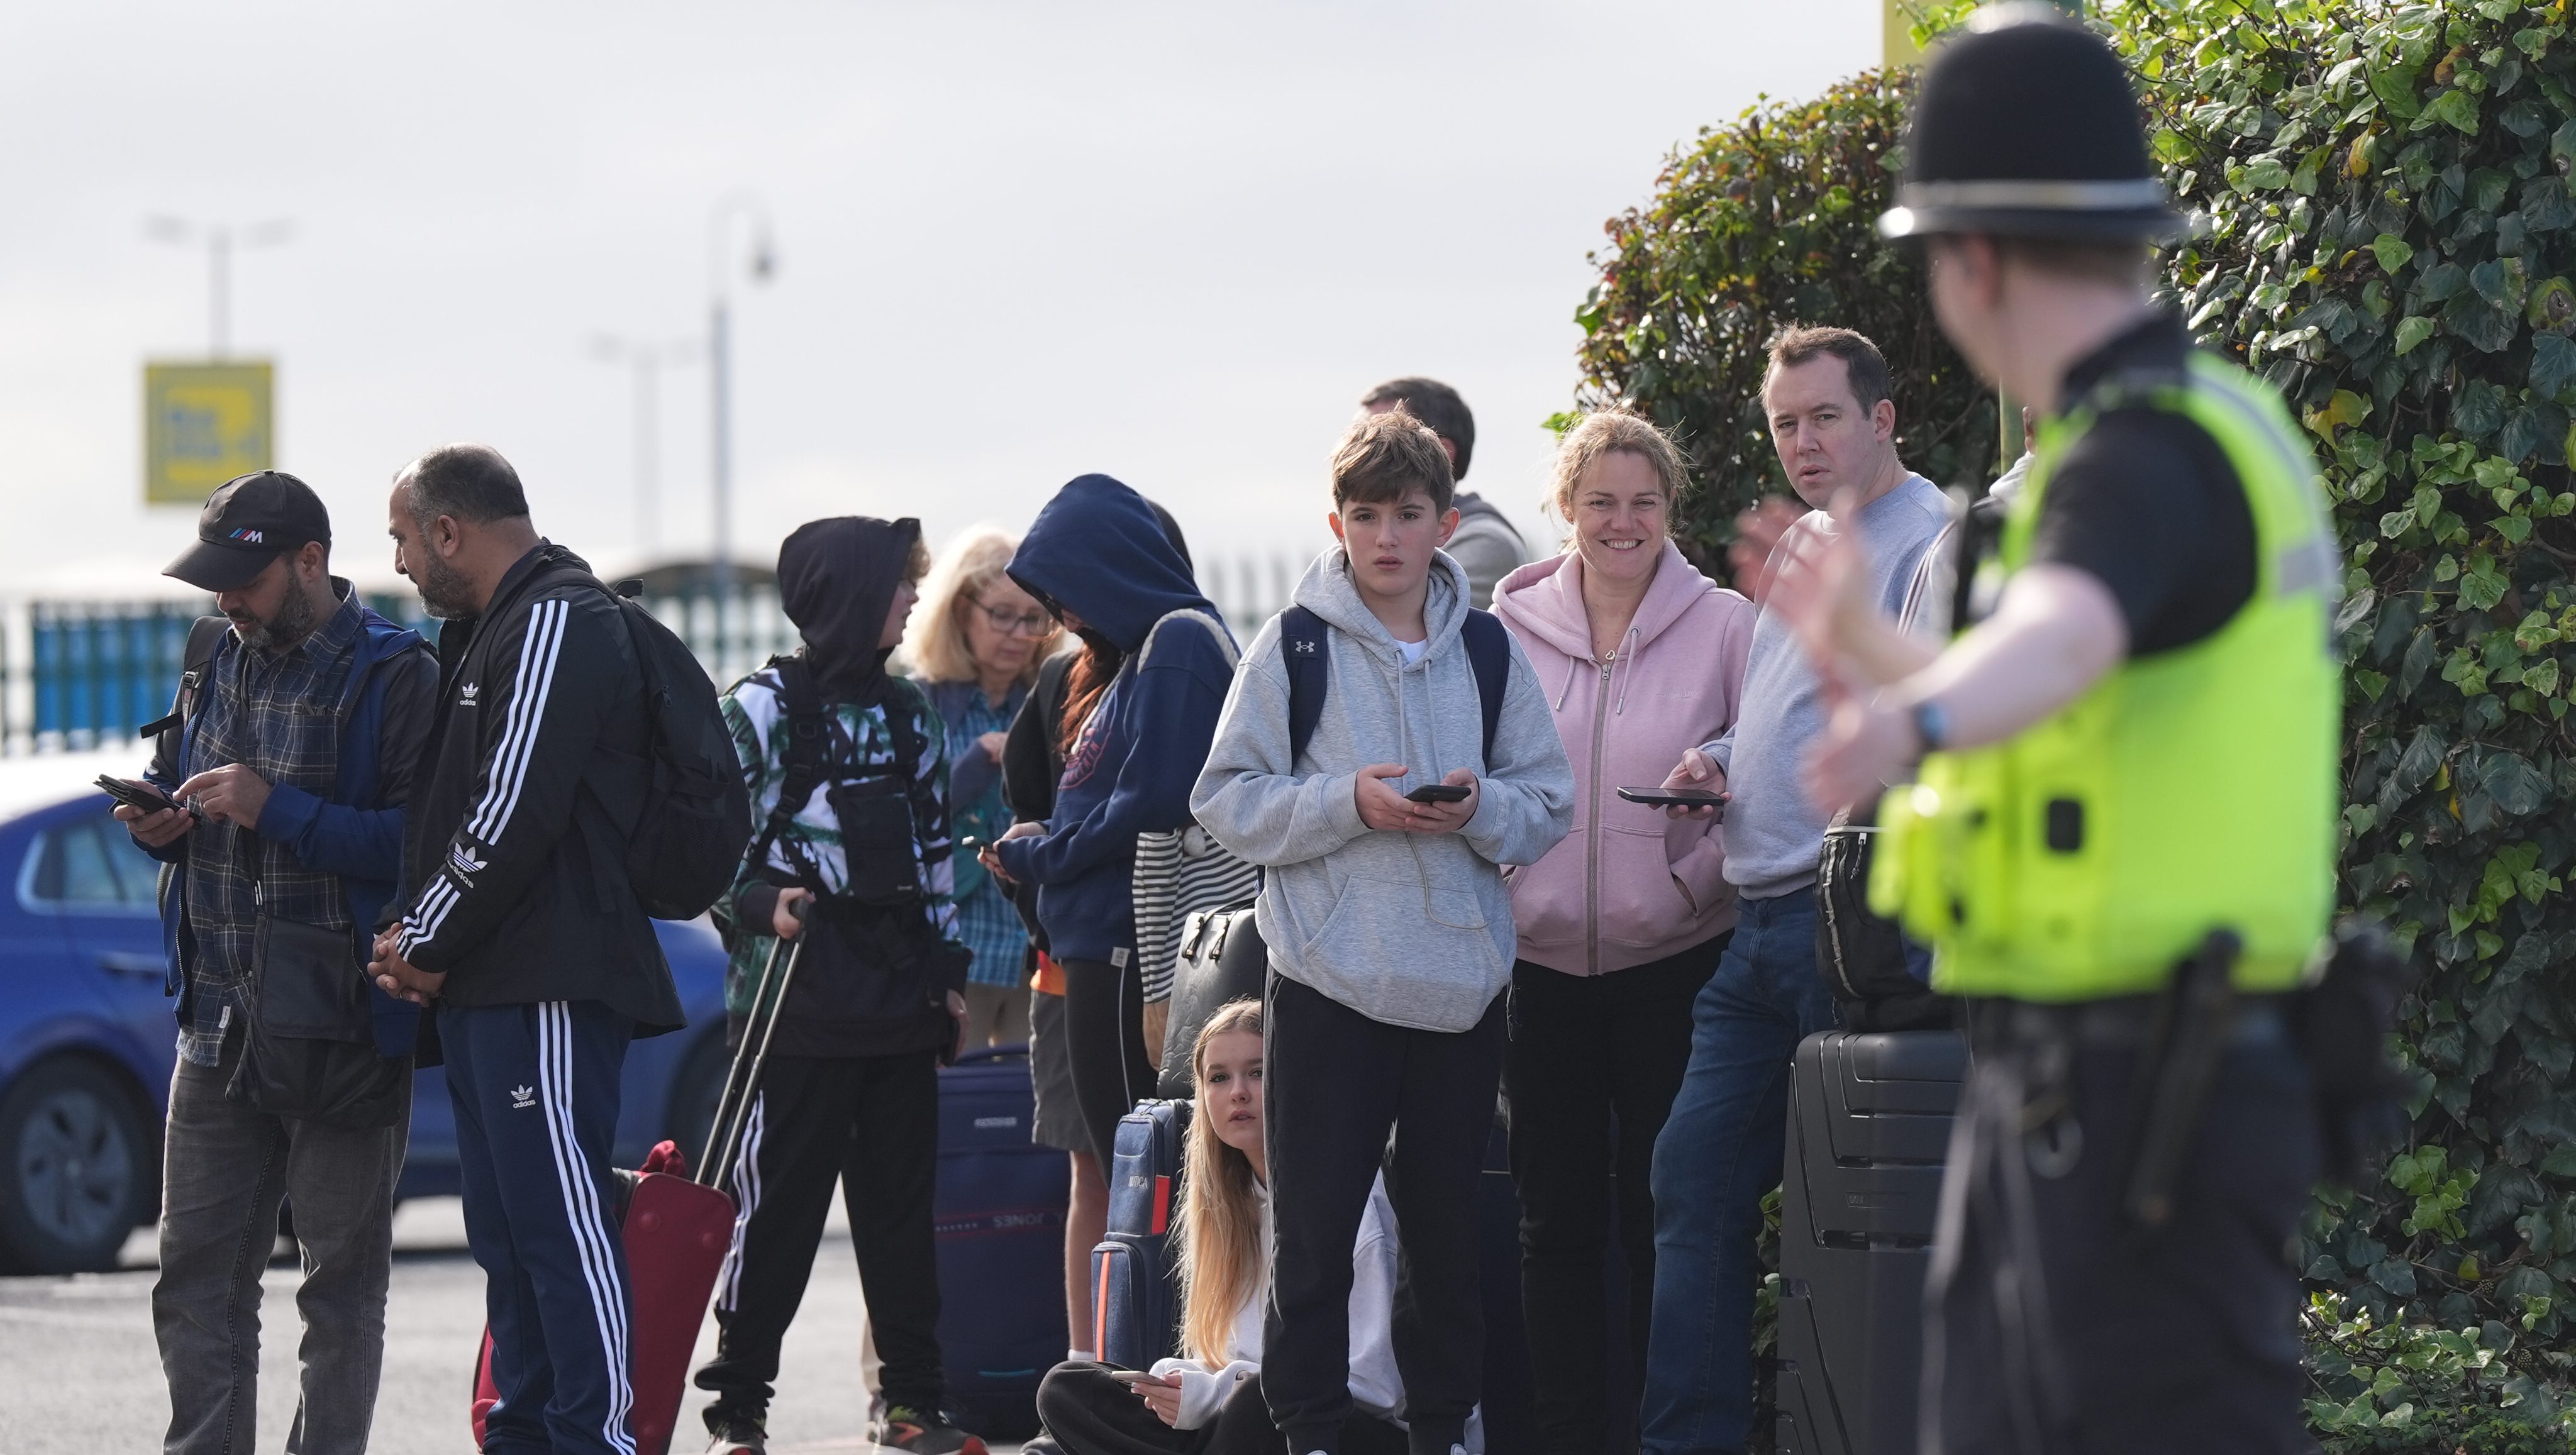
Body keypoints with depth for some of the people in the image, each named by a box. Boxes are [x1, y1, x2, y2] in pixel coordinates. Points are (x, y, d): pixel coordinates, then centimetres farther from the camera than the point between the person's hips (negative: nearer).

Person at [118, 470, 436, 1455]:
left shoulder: (394, 677, -10)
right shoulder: (220, 662, 12)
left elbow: (420, 842, -20)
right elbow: (175, 784, 25)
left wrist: (278, 811, -23)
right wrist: (161, 824, 1)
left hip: (346, 1029, -7)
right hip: (219, 1025, 7)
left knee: (342, 1282, 3)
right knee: (197, 1273, 6)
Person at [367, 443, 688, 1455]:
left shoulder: (560, 623, -11)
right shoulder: (486, 630, 22)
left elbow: (516, 810, -18)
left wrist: (430, 943, -9)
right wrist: (419, 942, 8)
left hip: (550, 986, -10)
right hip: (484, 985, 10)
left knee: (562, 1221, -12)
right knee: (507, 1231, 12)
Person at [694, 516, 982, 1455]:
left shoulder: (910, 714, 14)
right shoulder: (764, 709, -5)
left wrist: (948, 970, 16)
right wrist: (758, 904, -21)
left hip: (900, 996, 6)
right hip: (800, 995, -6)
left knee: (901, 1200, 8)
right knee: (779, 1201, -4)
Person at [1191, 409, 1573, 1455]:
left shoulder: (1488, 650, 7)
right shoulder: (1294, 646, 0)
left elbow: (1550, 809, 8)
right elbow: (1227, 801, -4)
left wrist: (1482, 809, -13)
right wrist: (1348, 803, -17)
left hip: (1460, 982, 3)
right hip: (1328, 984, -3)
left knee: (1447, 1227, 11)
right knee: (1315, 1229, -1)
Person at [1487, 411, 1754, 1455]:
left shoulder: (1724, 627, -1)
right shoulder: (1510, 628, 5)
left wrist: (1698, 877, -14)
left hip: (1673, 958, -2)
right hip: (1542, 963, 2)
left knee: (1661, 1213, 1)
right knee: (1556, 1217, 6)